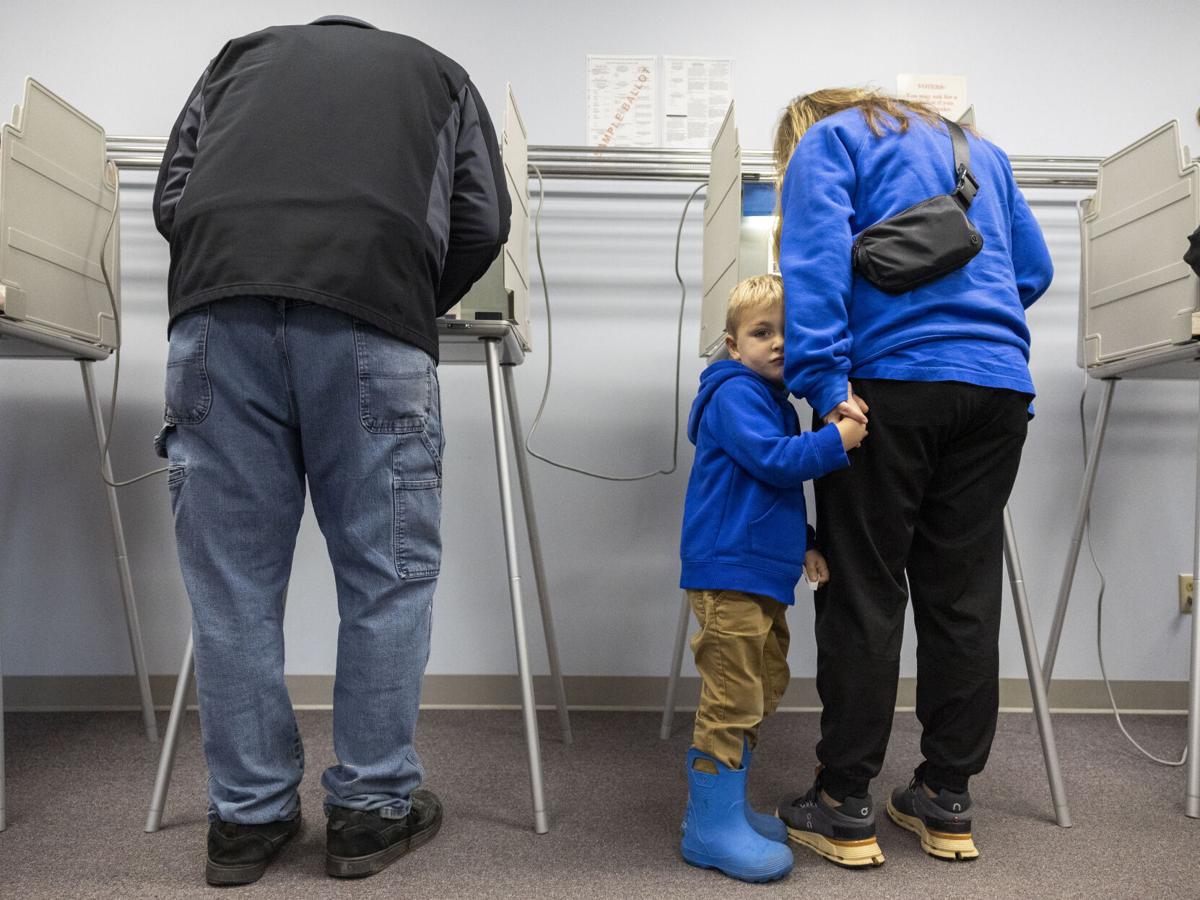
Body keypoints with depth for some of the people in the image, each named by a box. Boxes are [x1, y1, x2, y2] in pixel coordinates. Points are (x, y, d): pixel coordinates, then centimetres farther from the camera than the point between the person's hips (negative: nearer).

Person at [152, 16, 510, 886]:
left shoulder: (242, 51, 35)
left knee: (234, 575, 7)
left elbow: (172, 196, 22)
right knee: (387, 572, 6)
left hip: (218, 299, 3)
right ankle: (372, 809, 14)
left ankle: (248, 816, 17)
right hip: (372, 307, -2)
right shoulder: (437, 70, 32)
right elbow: (482, 222, 17)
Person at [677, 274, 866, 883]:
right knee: (733, 698, -8)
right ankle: (711, 827, 3)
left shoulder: (777, 403, 21)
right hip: (728, 574, -10)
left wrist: (803, 545, 15)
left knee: (762, 694, 17)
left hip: (763, 577, 11)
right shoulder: (734, 394, -9)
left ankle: (721, 805, 29)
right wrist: (839, 439, -20)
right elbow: (773, 460, -21)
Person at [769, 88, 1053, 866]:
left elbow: (817, 256, -8)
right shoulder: (980, 149, 29)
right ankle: (948, 801, 17)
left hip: (892, 380, -5)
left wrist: (823, 380, -16)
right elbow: (1034, 270, 25)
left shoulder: (826, 140, 11)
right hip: (1000, 383, 6)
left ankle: (844, 808, 7)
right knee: (963, 597, 8)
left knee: (864, 594, 0)